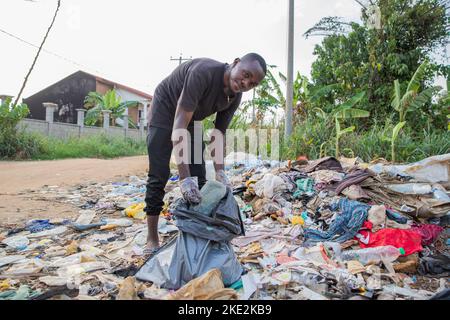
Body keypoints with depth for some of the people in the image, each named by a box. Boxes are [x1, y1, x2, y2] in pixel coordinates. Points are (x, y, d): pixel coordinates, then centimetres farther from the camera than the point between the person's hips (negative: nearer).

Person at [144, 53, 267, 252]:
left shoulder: (235, 98, -15)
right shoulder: (204, 72, -37)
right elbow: (179, 124, -41)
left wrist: (220, 172, -18)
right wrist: (184, 176, -45)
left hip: (191, 120, 7)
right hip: (164, 111, -6)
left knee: (198, 178, 2)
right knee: (159, 176, -10)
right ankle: (152, 239, 1)